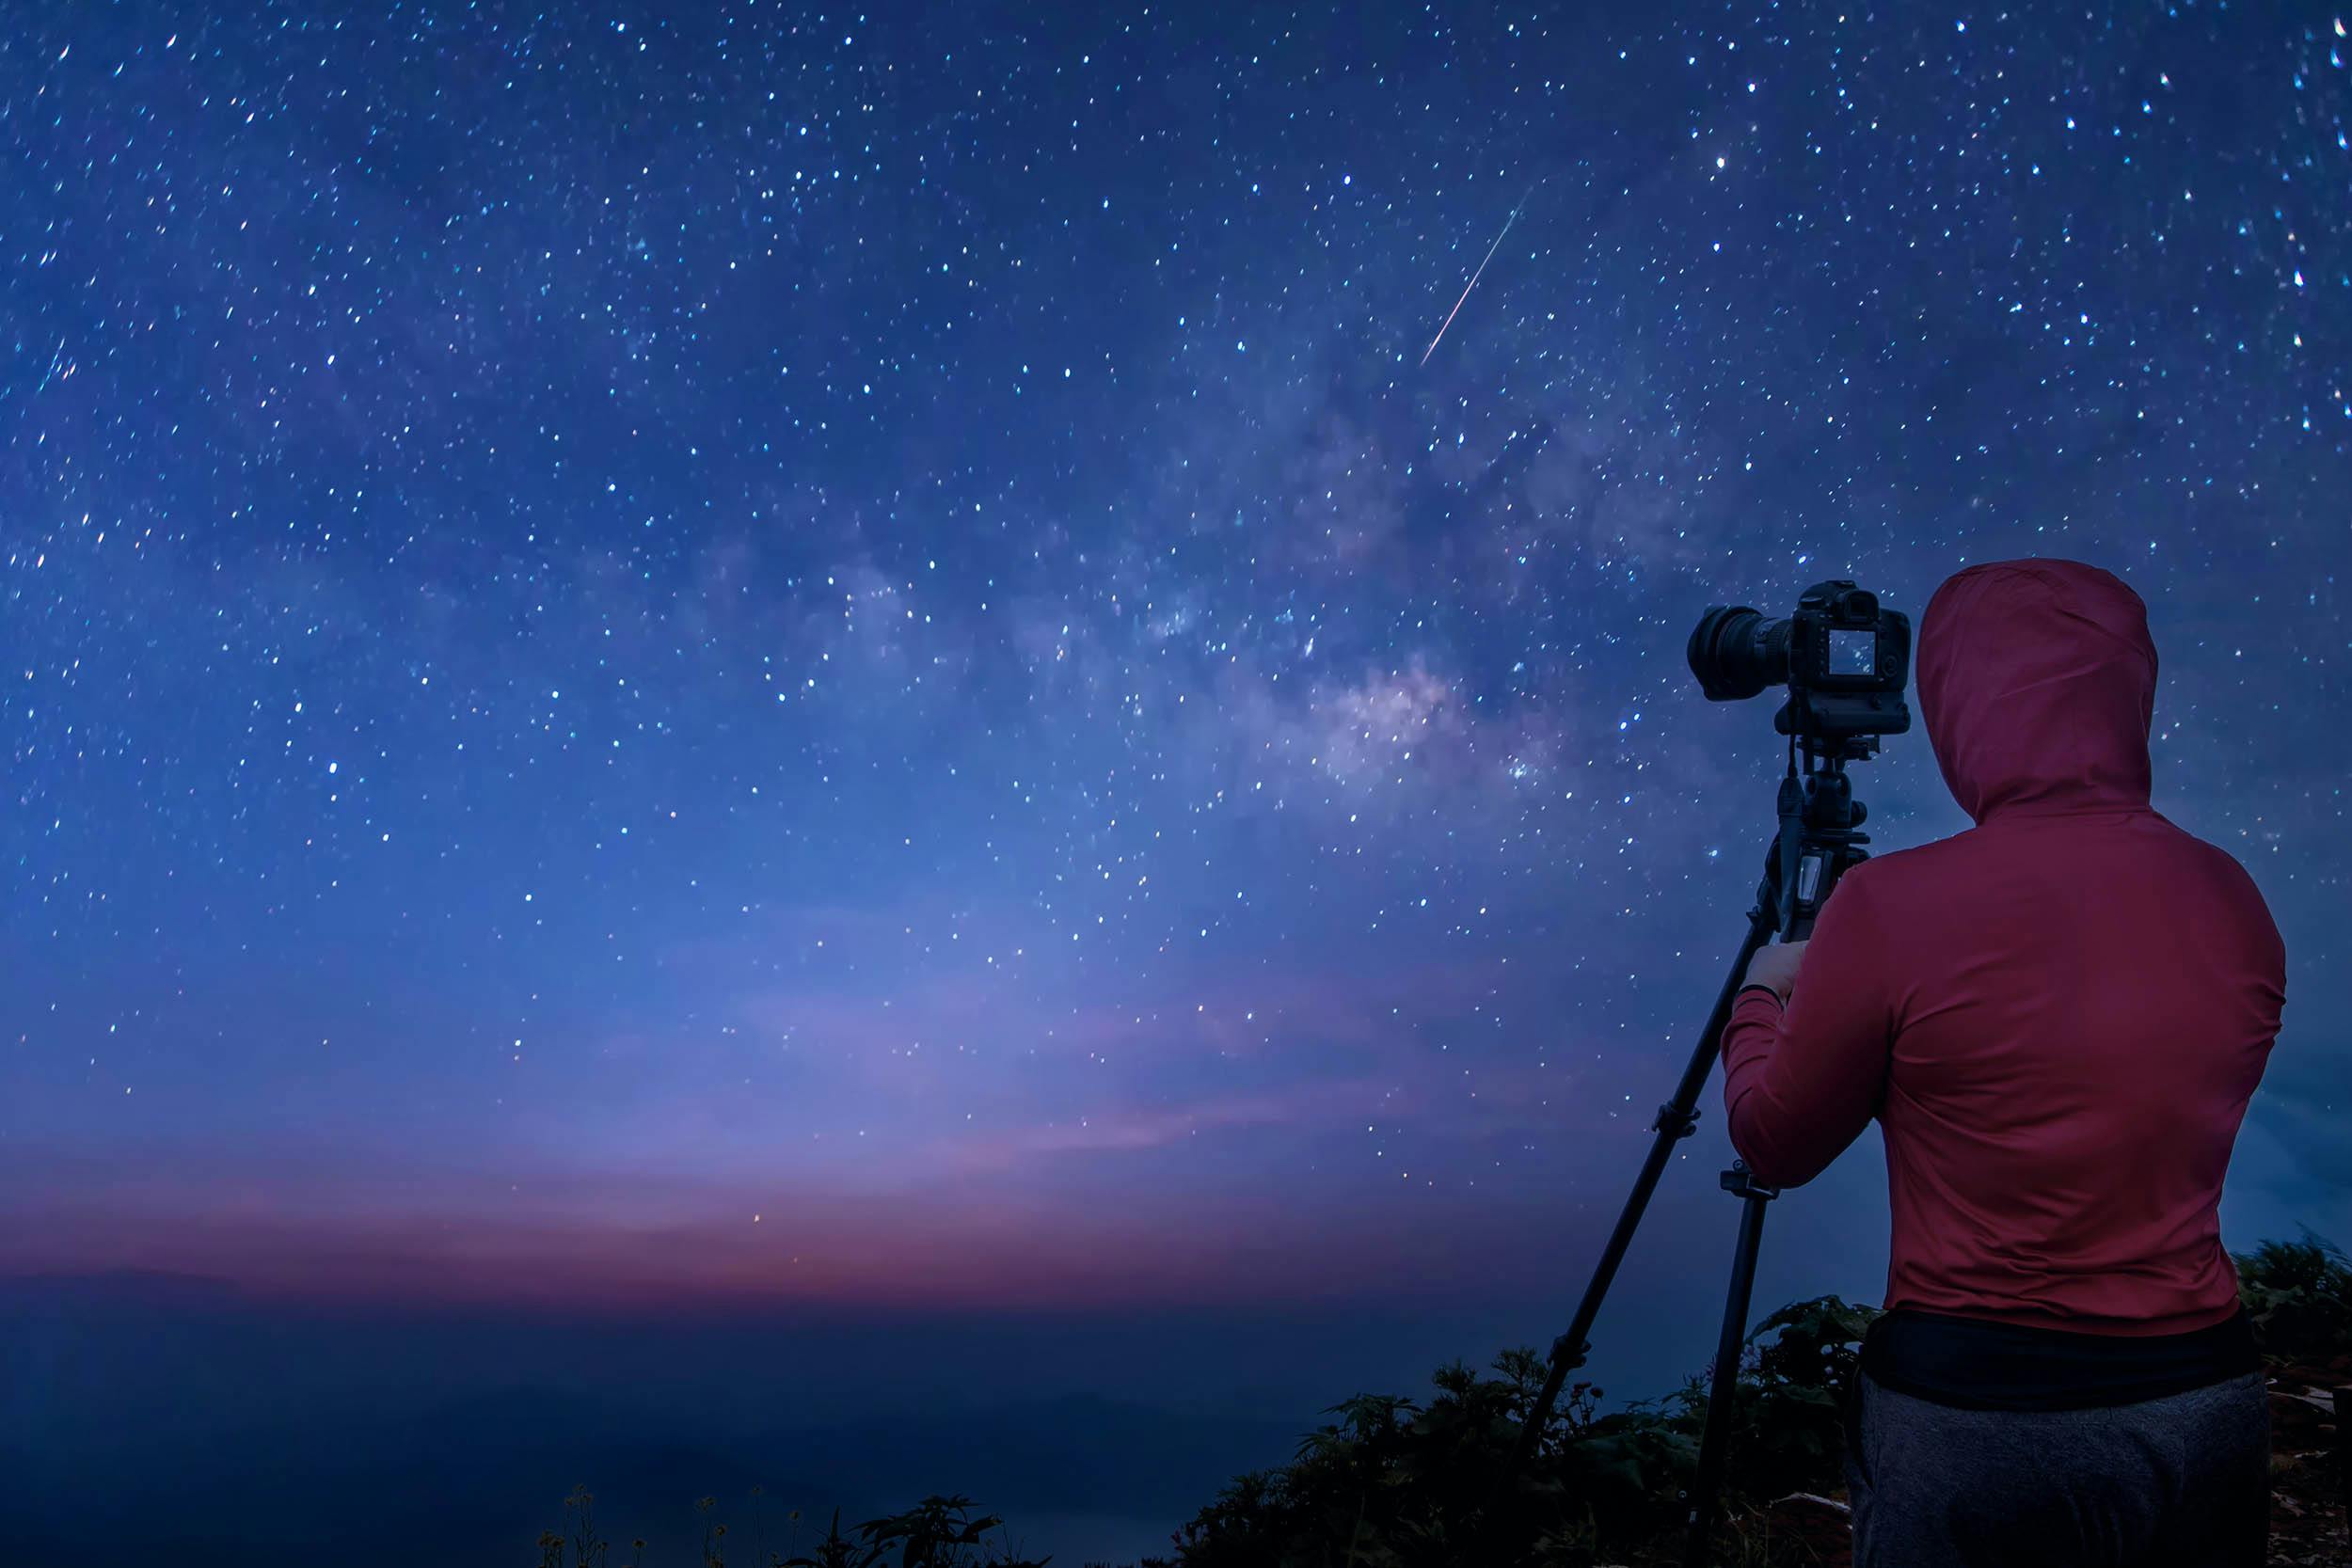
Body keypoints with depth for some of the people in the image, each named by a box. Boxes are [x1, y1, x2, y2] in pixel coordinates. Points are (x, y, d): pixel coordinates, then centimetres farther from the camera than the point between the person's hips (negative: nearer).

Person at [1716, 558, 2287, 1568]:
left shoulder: (1894, 908, -19)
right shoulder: (2232, 903, -4)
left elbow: (1773, 1144, -6)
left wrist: (1764, 996, 13)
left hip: (1966, 1420, -4)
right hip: (2212, 1407, 5)